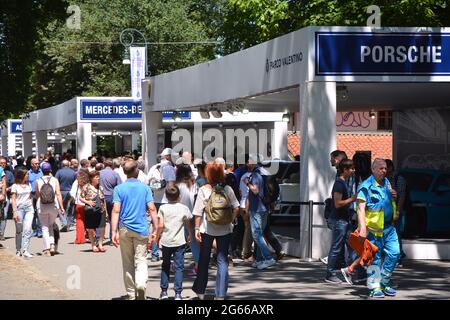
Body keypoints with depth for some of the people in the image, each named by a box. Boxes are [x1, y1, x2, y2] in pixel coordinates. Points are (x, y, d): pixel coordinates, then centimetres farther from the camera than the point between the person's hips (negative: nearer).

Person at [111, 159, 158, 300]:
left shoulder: (119, 189, -1)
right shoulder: (145, 188, 1)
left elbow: (116, 210, -8)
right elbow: (152, 209, -3)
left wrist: (114, 232, -9)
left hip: (125, 230, 0)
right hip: (142, 229, 0)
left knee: (127, 263, 11)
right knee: (141, 260, 1)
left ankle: (131, 294, 16)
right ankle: (141, 285, -26)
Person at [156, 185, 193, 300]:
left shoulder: (163, 208, -4)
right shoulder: (184, 208, -2)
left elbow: (160, 225, -9)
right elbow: (188, 224, 8)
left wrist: (157, 237, 6)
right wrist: (190, 235, 26)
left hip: (166, 241, 1)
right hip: (179, 242, -1)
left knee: (165, 265, 16)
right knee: (178, 267, 1)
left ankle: (164, 291, 18)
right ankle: (178, 293, -5)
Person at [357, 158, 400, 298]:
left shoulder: (387, 183, 14)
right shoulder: (366, 186, -10)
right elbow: (361, 208, -18)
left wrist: (394, 196, 9)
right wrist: (363, 227, -27)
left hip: (389, 227, 7)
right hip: (374, 228, -7)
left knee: (394, 253, 5)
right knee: (375, 258, 0)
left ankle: (384, 283, 20)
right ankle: (374, 287, 9)